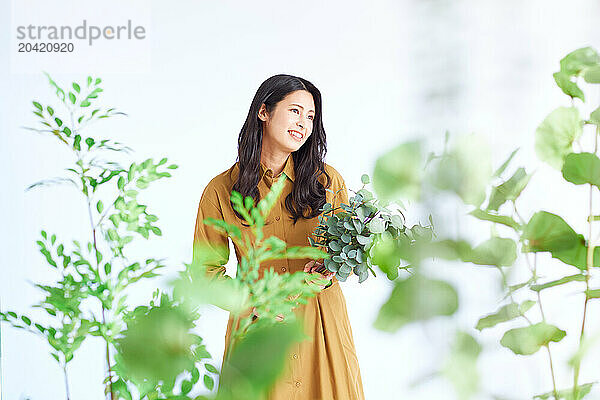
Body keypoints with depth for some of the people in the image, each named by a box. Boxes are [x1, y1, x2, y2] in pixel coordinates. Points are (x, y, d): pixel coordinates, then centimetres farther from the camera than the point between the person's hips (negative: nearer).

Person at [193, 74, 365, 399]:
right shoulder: (220, 191, -3)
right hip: (257, 325, -1)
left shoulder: (327, 180, 1)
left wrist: (331, 268, -11)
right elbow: (208, 270, 2)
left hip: (323, 323, 1)